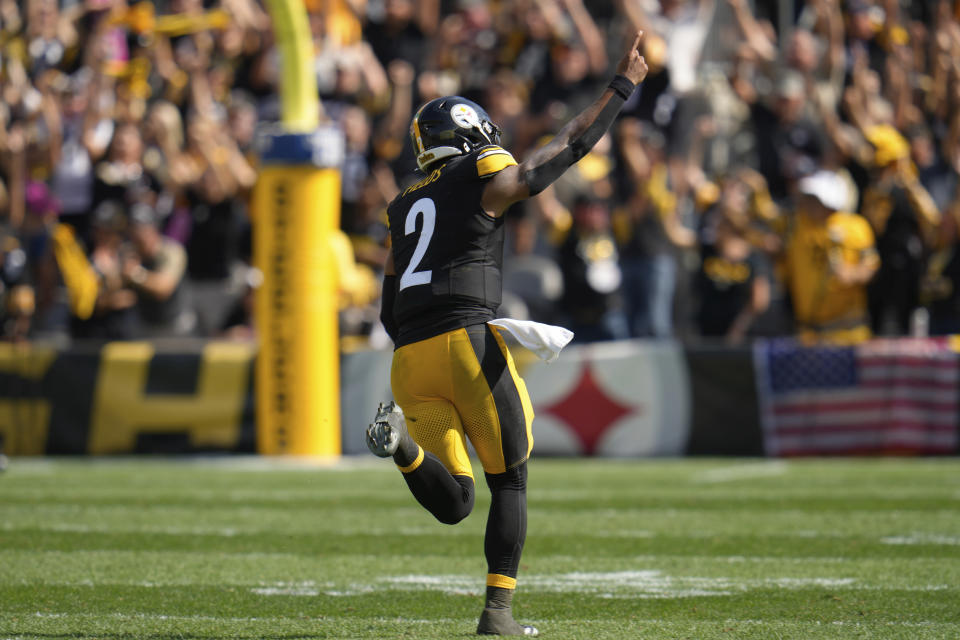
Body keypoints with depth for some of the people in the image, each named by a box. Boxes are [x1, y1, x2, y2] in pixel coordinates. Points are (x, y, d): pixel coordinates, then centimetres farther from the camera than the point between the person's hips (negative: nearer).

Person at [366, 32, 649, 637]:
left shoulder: (405, 210, 24)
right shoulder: (487, 182, 5)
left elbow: (391, 315, 23)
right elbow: (571, 146, 10)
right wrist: (623, 86, 18)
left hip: (410, 359, 5)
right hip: (468, 343, -5)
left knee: (454, 503, 6)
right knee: (510, 485, 10)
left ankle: (403, 439, -22)